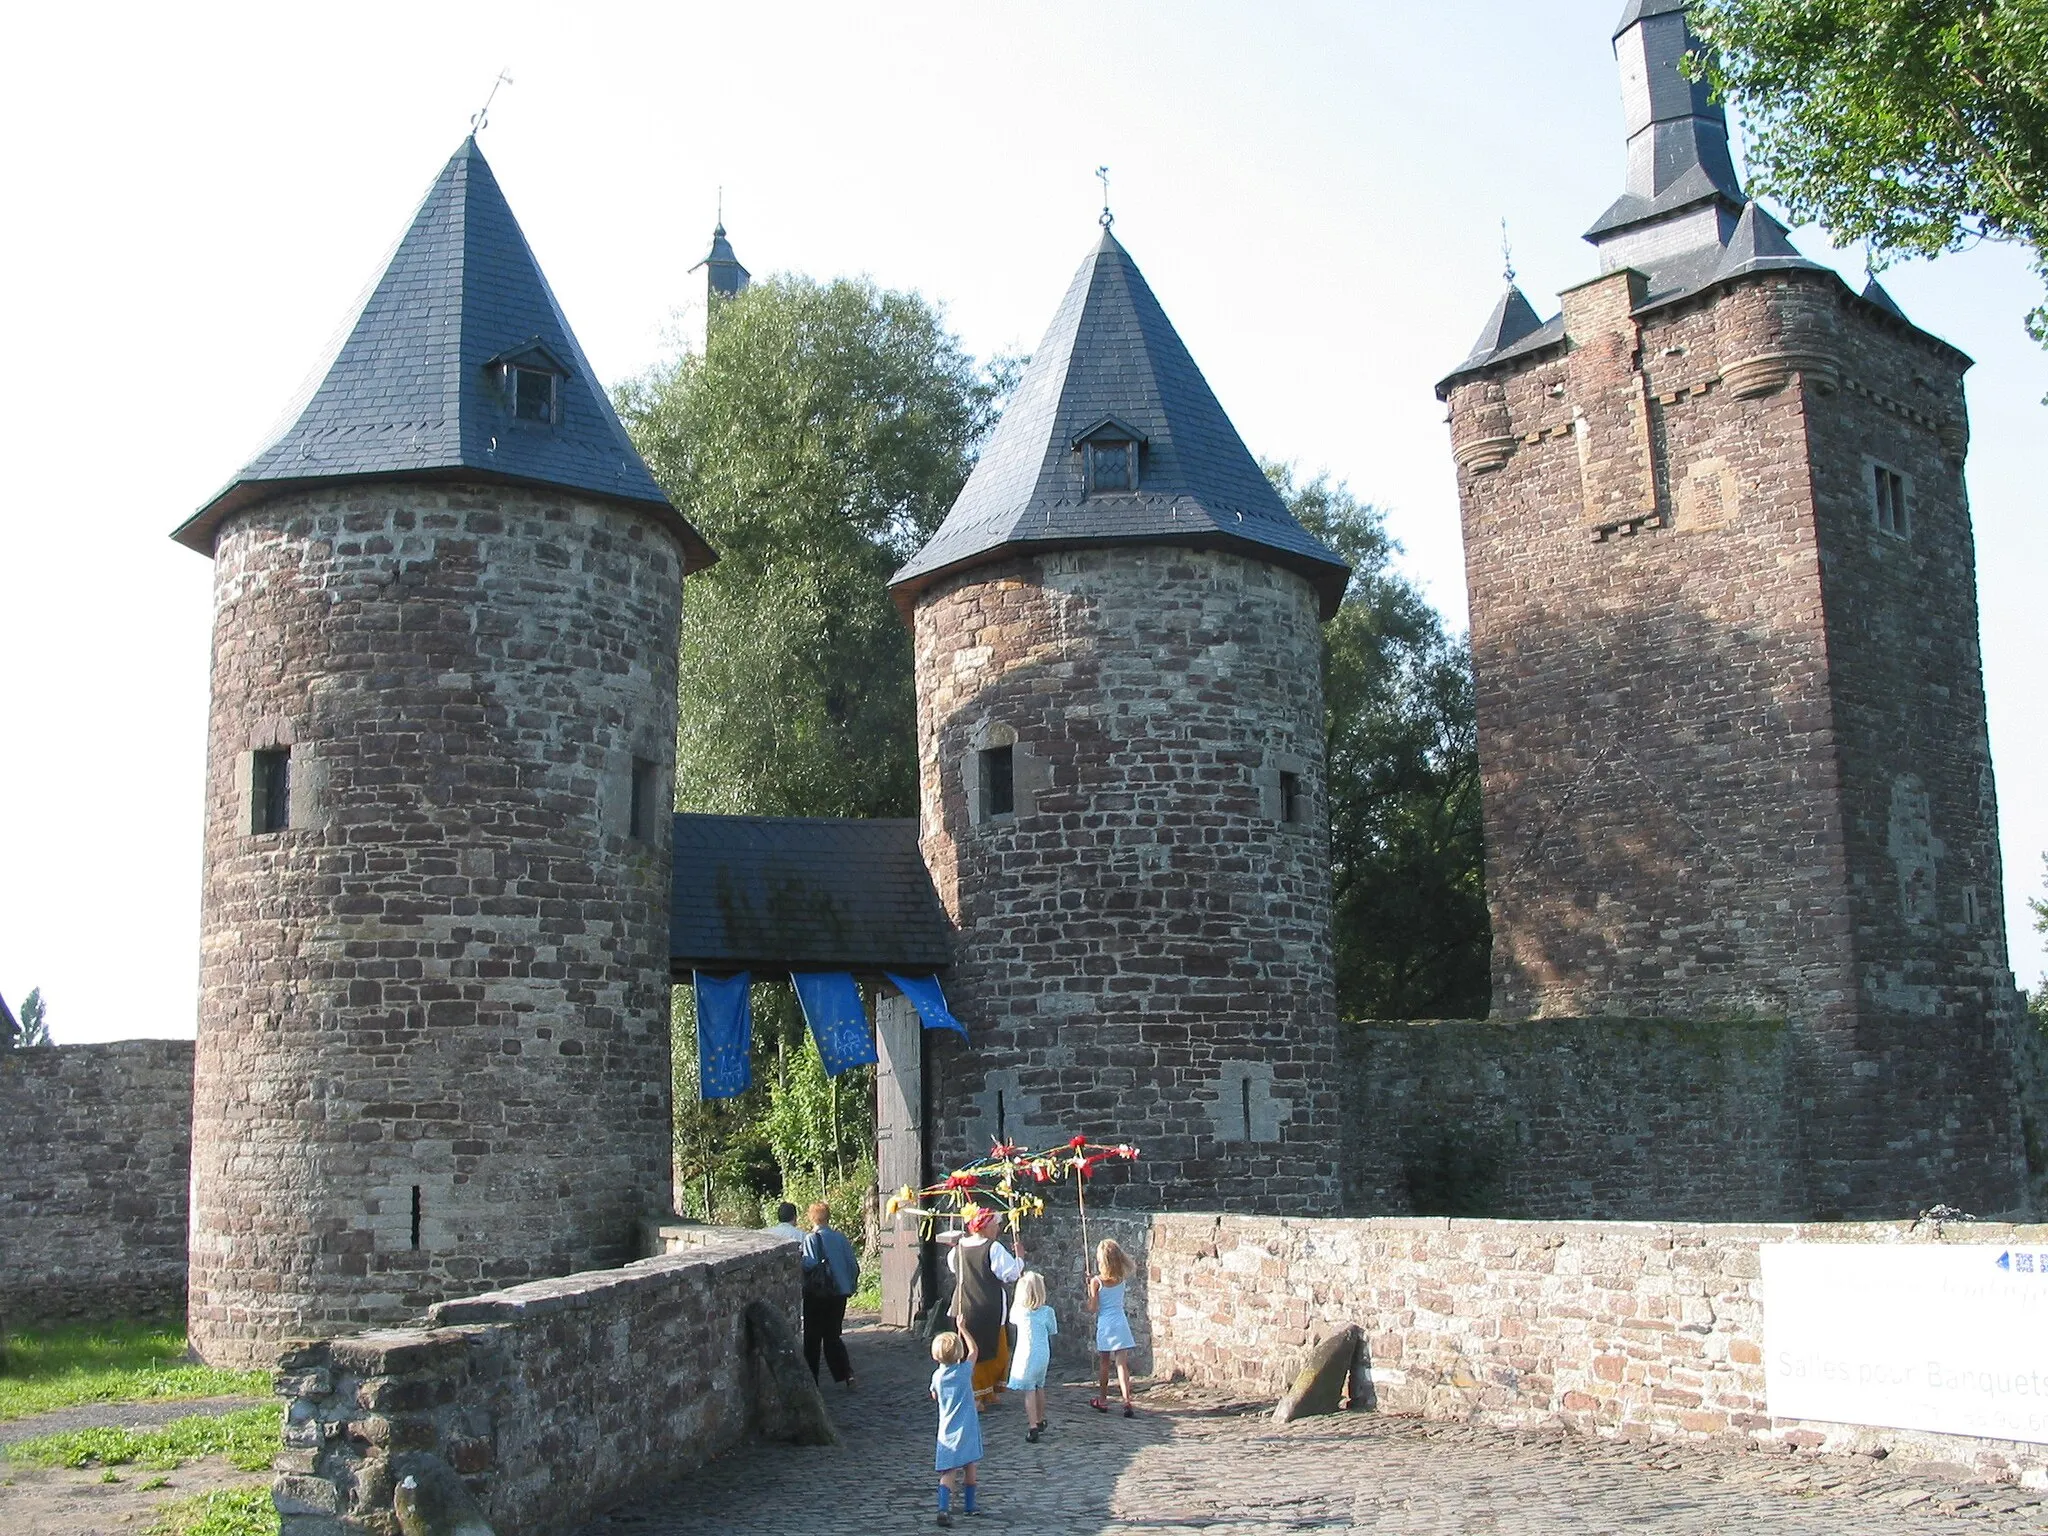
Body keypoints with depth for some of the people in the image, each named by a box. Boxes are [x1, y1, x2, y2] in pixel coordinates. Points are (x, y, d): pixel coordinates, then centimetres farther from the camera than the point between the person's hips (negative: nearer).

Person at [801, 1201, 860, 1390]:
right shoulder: (840, 1237, 2)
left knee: (812, 1338, 9)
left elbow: (809, 1265, -22)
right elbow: (854, 1265, 3)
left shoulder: (812, 1239, -12)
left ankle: (811, 1380, 13)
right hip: (839, 1293, 5)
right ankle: (846, 1373, -1)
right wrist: (851, 1286, 15)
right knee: (833, 1336, 14)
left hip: (817, 1294, -5)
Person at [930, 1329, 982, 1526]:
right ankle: (969, 1506, 26)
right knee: (969, 1467, 15)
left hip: (947, 1430, 1)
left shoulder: (937, 1376, -2)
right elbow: (973, 1350, 8)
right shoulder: (964, 1371, -9)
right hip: (967, 1428, -1)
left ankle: (943, 1509, -21)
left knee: (948, 1472, -5)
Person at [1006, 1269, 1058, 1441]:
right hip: (1043, 1354, 2)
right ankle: (1040, 1421, 36)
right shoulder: (1047, 1312, -8)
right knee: (1039, 1387, 22)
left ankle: (1033, 1427, -14)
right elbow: (1052, 1331, 6)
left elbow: (1011, 1317, 15)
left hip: (1025, 1355, -2)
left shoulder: (1018, 1311, -8)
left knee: (1029, 1391, -2)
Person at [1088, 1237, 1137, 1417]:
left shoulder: (1097, 1281, -13)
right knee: (1122, 1364, -1)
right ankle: (1127, 1401, -13)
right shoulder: (1121, 1277, -3)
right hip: (1121, 1324, 2)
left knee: (1103, 1364, 14)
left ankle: (1102, 1400, 26)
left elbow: (1093, 1308, -10)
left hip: (1104, 1324, -2)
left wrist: (1089, 1287, -1)